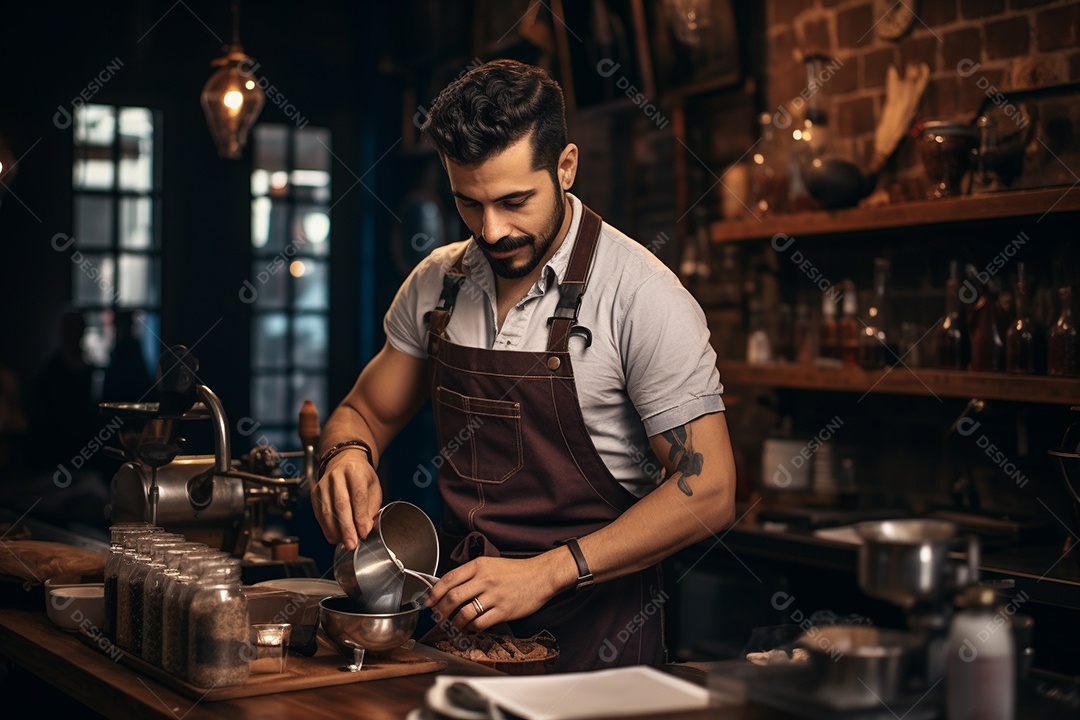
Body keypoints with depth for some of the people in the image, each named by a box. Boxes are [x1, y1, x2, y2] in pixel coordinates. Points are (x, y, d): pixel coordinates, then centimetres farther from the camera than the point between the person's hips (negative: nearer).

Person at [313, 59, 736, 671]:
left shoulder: (640, 295, -10)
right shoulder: (435, 284, 7)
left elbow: (708, 491, -12)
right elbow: (366, 413, 18)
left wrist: (546, 572, -21)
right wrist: (349, 453, -8)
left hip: (593, 633, -4)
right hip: (462, 616, 4)